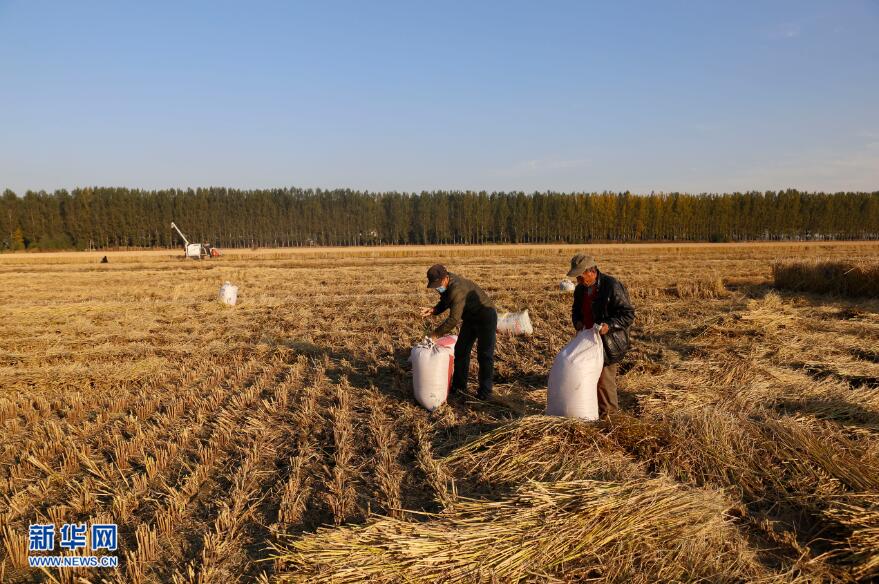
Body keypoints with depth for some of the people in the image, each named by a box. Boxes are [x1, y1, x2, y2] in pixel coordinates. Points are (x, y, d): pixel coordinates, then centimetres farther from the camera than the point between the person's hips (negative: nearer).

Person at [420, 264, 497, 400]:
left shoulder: (457, 289, -35)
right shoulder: (445, 284, -7)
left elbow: (454, 319, -35)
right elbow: (445, 302, 10)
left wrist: (436, 333, -27)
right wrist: (434, 310, -11)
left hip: (485, 317, -9)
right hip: (470, 318, 9)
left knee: (484, 355, -5)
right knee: (460, 350, 10)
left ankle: (485, 393, 4)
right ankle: (459, 386, 21)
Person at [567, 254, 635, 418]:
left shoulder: (612, 286, -18)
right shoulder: (581, 289, 5)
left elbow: (628, 314, -15)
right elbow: (576, 309, 22)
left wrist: (609, 325, -28)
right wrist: (577, 321, 0)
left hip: (608, 342, -7)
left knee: (604, 378, -2)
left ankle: (607, 413, 15)